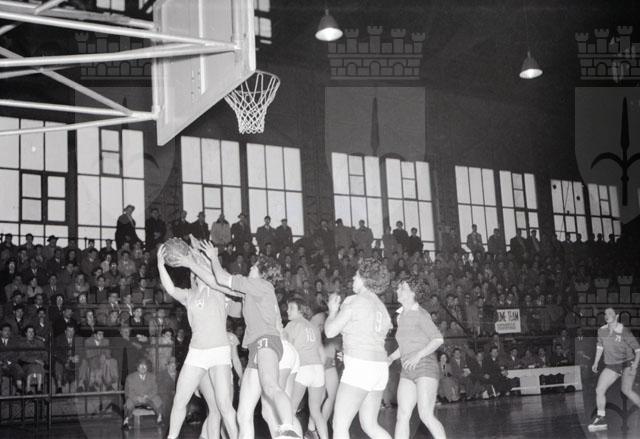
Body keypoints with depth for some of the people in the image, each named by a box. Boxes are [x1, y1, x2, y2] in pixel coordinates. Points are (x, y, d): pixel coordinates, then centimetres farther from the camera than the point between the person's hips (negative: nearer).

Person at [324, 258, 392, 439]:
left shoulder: (355, 301, -7)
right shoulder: (381, 306, 17)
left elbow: (330, 331, -7)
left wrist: (332, 310, 11)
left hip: (359, 368, -9)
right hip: (379, 368, 9)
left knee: (340, 424, -5)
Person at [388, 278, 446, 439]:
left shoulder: (420, 314, -9)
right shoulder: (401, 316, 15)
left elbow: (438, 339, -14)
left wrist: (418, 355, -24)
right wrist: (391, 358, 11)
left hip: (426, 367, -8)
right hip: (408, 372, 8)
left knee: (426, 416, -15)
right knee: (402, 416, 0)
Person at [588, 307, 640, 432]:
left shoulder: (624, 332, -15)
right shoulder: (601, 331, 0)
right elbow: (600, 346, 18)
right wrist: (596, 363, 15)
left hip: (627, 363, -5)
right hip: (611, 365, 5)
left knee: (626, 390, -17)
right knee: (599, 390, -5)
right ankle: (601, 418, 7)